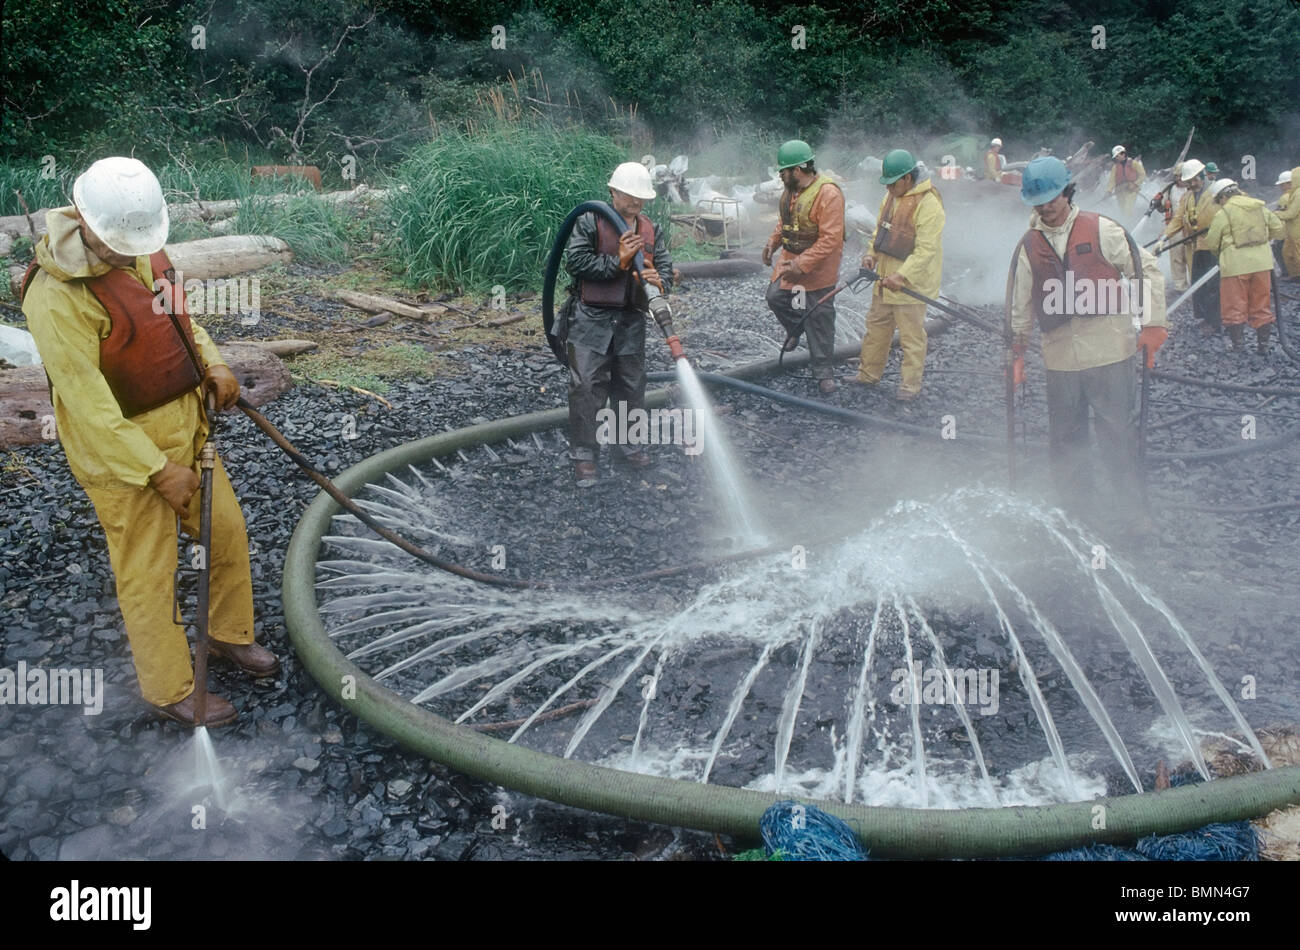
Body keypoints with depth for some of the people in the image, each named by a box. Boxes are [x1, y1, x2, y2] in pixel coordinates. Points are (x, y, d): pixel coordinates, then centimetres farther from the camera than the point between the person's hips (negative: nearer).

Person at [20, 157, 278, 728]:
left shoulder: (140, 248, -1)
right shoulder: (58, 296, -26)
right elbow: (87, 403, -25)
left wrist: (212, 364, -1)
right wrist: (159, 470, -22)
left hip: (183, 424, 8)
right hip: (120, 448, -8)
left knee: (227, 530, 17)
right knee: (147, 572, 5)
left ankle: (230, 635, 41)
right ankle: (171, 691, 23)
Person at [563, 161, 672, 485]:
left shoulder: (652, 231, 10)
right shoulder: (590, 223, -5)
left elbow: (666, 268, 4)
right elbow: (575, 261, -15)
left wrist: (660, 281, -20)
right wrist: (618, 262, -19)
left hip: (632, 321, 5)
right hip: (592, 320, -4)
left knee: (631, 385, 13)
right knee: (587, 386, -6)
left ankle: (630, 443, 31)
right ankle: (584, 455, 2)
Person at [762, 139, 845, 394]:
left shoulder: (828, 193, -24)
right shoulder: (791, 189, 3)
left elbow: (831, 238, -27)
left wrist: (802, 265, -29)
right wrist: (773, 242, 5)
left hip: (818, 266, -7)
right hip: (790, 259, 8)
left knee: (819, 320, 1)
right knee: (775, 298, 11)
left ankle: (824, 372, 13)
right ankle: (795, 329, 41)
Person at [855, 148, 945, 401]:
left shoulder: (928, 204, -19)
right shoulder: (892, 197, 8)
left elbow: (927, 250, -23)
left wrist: (902, 276, -29)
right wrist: (872, 254, 3)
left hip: (911, 282, -9)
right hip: (885, 278, 9)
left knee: (911, 336, 1)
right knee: (876, 327, 17)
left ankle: (911, 385, 12)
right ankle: (868, 375, 29)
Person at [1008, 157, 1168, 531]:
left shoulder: (1102, 230, -2)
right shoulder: (1028, 246, 7)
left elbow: (1147, 271, 3)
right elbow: (1019, 304, 15)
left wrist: (1152, 324, -2)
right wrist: (1017, 352, 13)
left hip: (1111, 352, -3)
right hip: (1060, 357, 3)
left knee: (1119, 434, 2)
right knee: (1066, 439, 10)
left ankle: (1132, 508, 17)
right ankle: (1078, 505, 25)